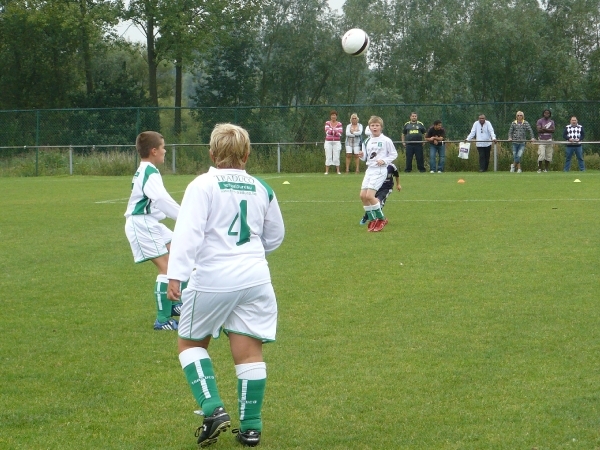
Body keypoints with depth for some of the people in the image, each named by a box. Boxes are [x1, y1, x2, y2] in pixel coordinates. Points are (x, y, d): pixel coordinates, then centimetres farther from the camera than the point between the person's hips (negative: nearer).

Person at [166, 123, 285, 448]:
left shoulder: (203, 185, -4)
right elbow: (275, 237, 24)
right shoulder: (262, 190, 12)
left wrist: (175, 275, -20)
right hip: (255, 280, 4)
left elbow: (188, 232, -16)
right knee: (249, 351, 7)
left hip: (213, 279, -4)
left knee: (190, 343, 13)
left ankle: (213, 409, -3)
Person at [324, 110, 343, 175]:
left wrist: (332, 131, -15)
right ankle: (327, 171, 0)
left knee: (337, 156, -3)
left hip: (337, 142, 0)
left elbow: (340, 133, -7)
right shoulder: (327, 123, 3)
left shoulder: (339, 124, 3)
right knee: (328, 156, -2)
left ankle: (338, 171, 3)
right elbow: (327, 131, -10)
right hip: (328, 142, 0)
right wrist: (335, 131, -17)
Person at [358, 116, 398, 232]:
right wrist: (362, 156, -3)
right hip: (369, 169, 7)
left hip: (380, 170, -7)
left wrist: (384, 161, -14)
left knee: (369, 195, -16)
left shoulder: (386, 141, -5)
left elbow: (394, 154, 1)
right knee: (363, 195, -1)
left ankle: (381, 219, -1)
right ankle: (372, 219, 13)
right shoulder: (367, 141, 12)